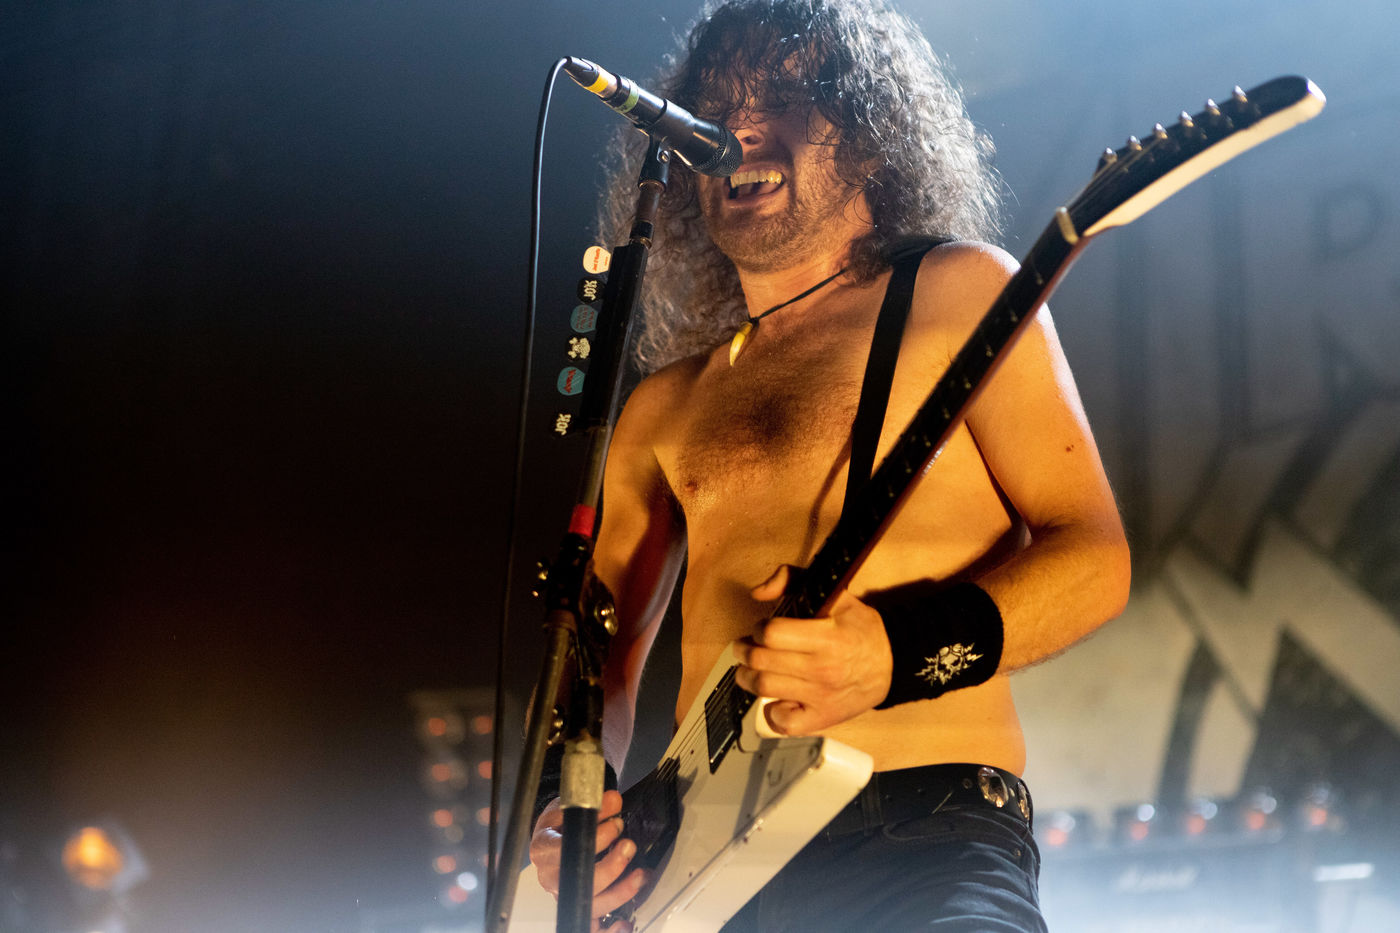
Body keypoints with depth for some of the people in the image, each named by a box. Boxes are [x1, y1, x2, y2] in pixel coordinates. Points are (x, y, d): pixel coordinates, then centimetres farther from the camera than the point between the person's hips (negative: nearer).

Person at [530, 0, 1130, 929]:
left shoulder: (955, 290, 10)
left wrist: (898, 654, -14)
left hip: (925, 829, -5)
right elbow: (606, 655, 24)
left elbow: (1094, 558, 2)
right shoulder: (664, 405, 21)